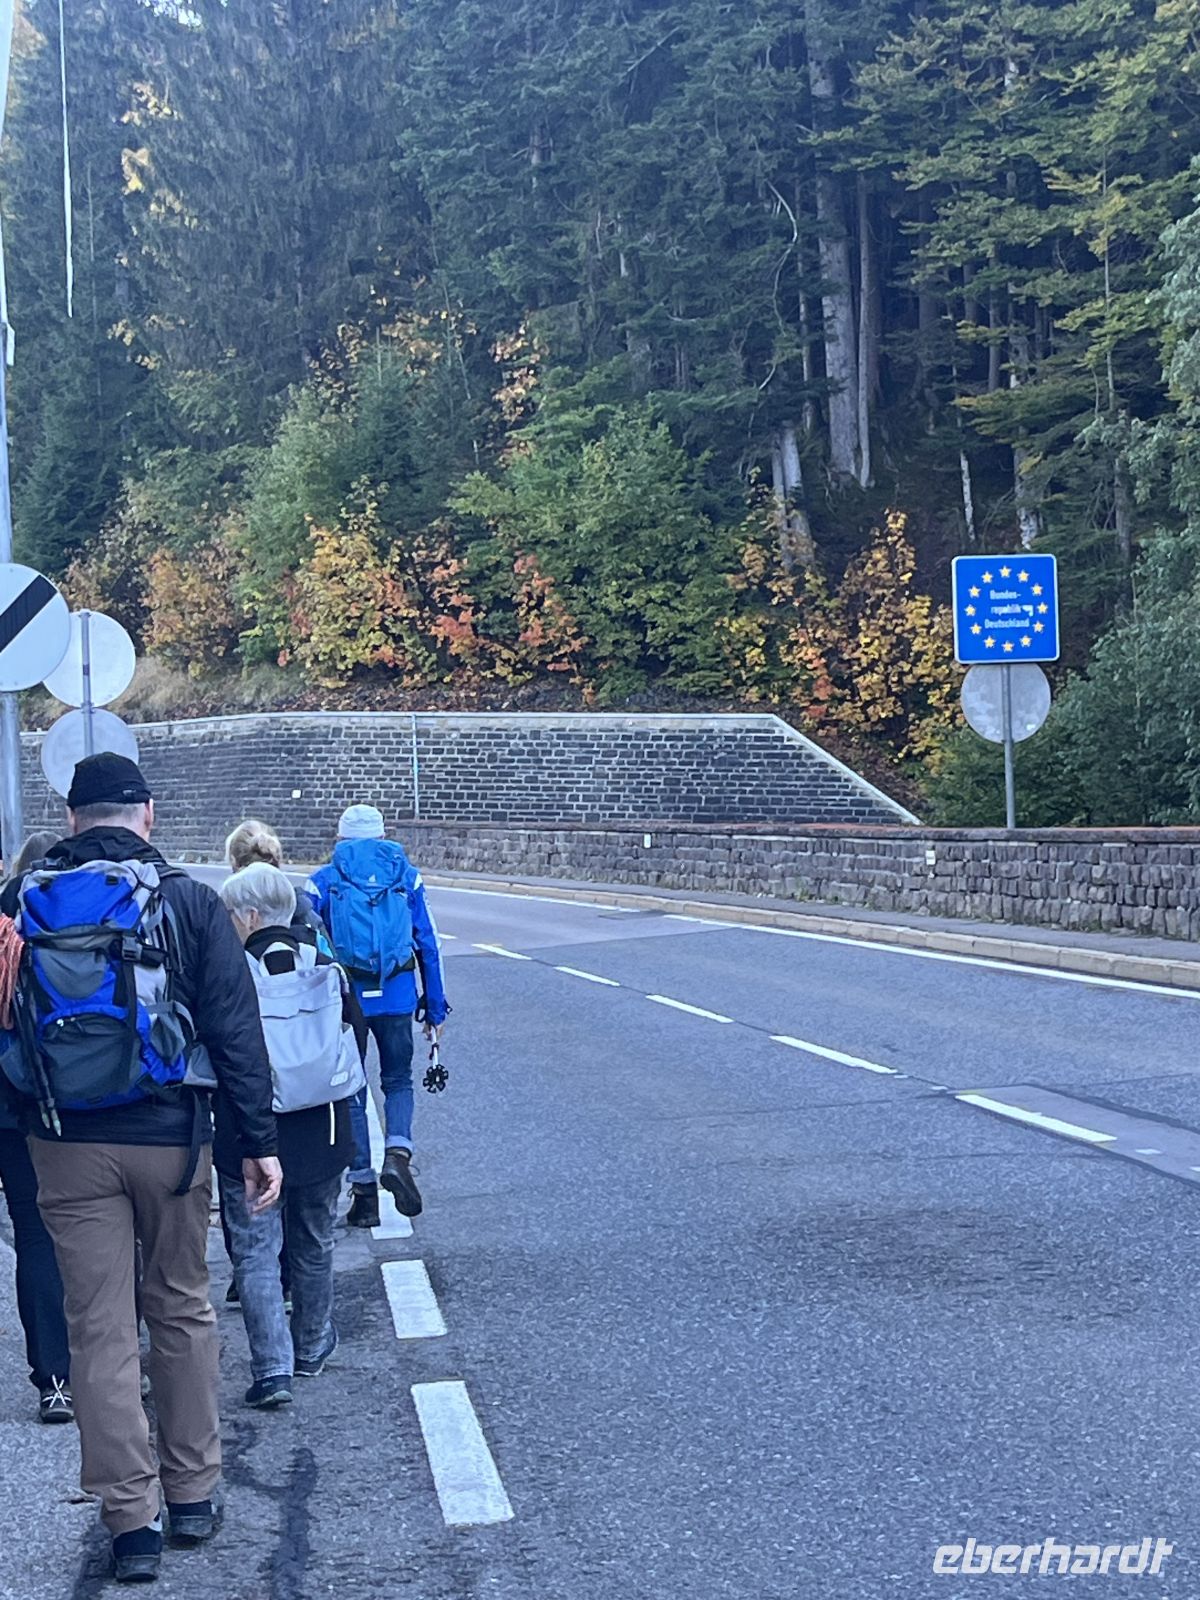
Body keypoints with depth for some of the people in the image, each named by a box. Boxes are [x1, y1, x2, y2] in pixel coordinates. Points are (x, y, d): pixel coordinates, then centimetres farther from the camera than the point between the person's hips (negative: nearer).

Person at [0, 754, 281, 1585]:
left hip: (67, 1144, 1)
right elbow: (235, 1027, -5)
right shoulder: (189, 900, -4)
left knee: (101, 1328, 5)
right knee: (182, 1310, 15)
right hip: (169, 1137, 0)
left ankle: (131, 1520, 6)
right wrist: (259, 1138, -2)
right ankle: (192, 1494, 22)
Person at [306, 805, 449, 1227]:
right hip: (397, 998, 1)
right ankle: (398, 1154, -10)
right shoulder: (406, 878, 6)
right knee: (398, 1081, 17)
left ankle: (364, 1190, 10)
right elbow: (428, 947, 7)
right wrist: (434, 1009, 12)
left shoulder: (324, 881, 4)